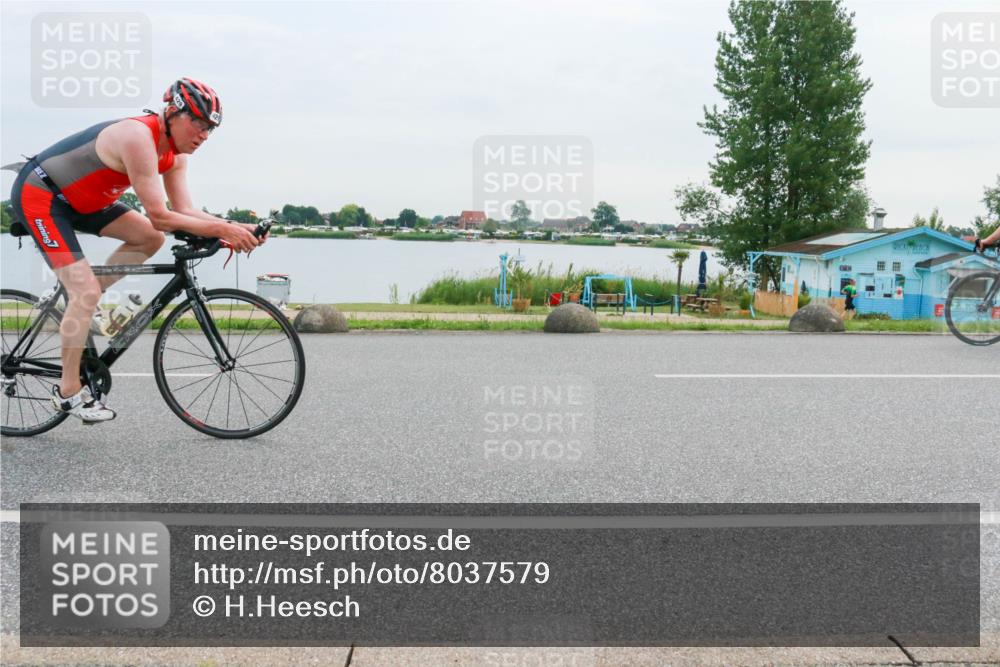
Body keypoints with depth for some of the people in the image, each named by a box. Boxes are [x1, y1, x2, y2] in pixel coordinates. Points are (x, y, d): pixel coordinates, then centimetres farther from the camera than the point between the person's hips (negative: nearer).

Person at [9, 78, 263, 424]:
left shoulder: (174, 152, -2)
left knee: (150, 238, -3)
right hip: (37, 194, -9)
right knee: (87, 291, -15)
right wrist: (221, 229, -32)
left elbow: (185, 210, -6)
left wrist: (234, 228, -20)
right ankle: (69, 391, -3)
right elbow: (160, 216, -32)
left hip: (78, 199, 9)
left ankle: (79, 302, 7)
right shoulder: (138, 138, -30)